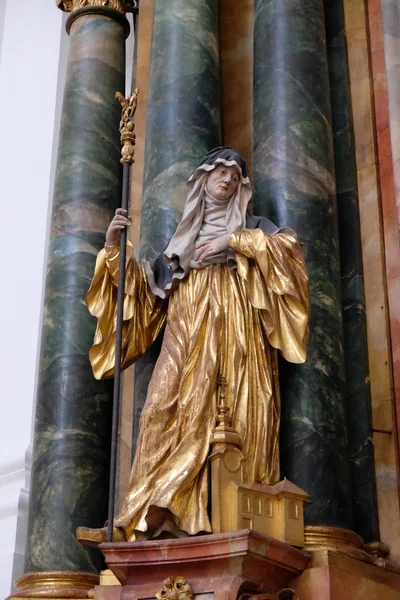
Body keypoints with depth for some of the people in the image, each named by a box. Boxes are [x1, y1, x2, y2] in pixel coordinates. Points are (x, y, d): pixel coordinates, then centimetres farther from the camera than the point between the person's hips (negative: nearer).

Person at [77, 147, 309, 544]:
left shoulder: (251, 226, 21)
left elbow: (289, 248, 0)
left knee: (241, 420, -17)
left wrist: (234, 241, -8)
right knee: (170, 413, -19)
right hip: (185, 341, 2)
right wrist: (115, 247, 8)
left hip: (235, 339, -1)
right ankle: (153, 519, -29)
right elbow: (146, 286, 21)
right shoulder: (182, 238, 27)